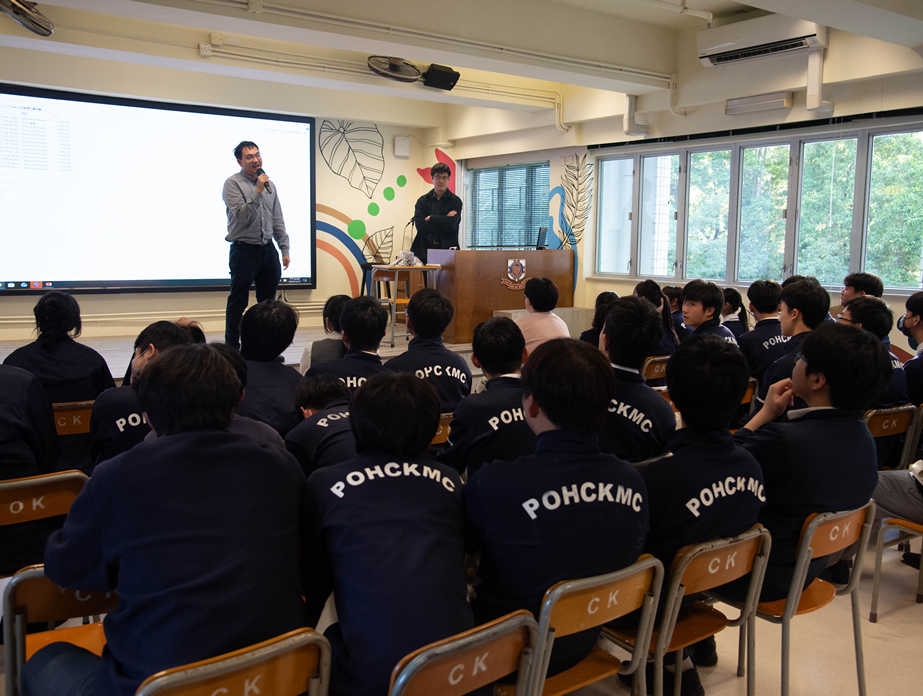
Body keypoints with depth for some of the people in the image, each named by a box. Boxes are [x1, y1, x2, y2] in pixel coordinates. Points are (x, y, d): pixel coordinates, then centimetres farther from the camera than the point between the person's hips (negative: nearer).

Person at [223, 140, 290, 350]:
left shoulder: (269, 184, 13)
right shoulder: (233, 183, -6)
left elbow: (277, 220, 15)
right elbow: (241, 216, -18)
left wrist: (284, 249, 10)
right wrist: (258, 191, -21)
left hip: (267, 250, 6)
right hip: (244, 250, -6)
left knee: (267, 302, 11)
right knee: (238, 303, -1)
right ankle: (232, 347, 6)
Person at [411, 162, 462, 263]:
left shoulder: (455, 201, 5)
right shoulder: (422, 201, 11)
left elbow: (452, 225, -10)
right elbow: (419, 224, -4)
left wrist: (431, 219, -3)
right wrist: (444, 220, -7)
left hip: (447, 249, -2)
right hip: (425, 250, 2)